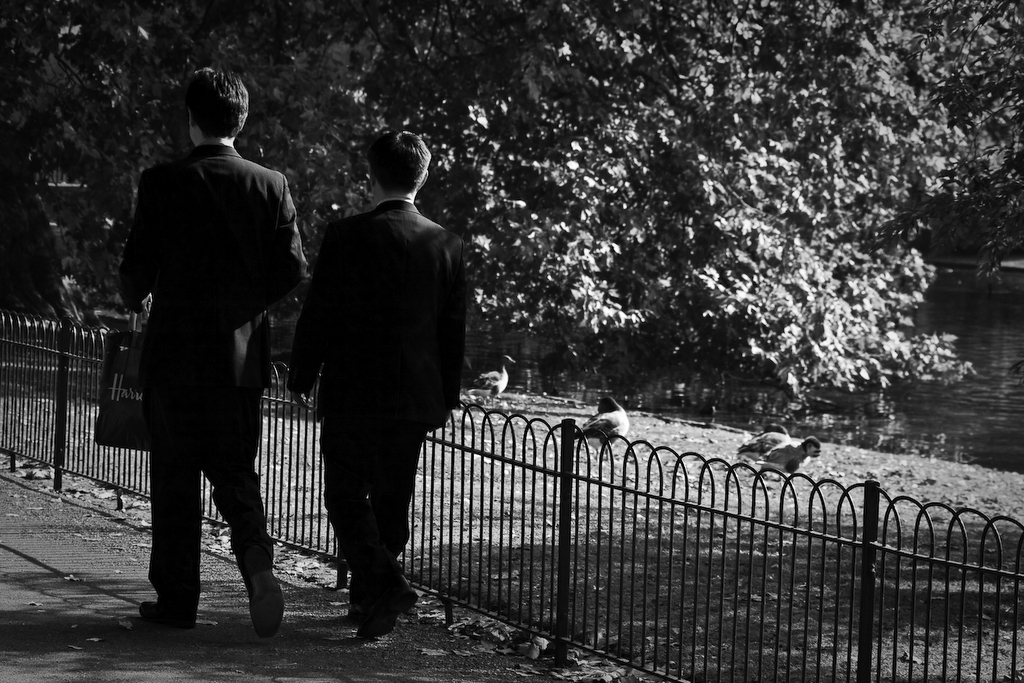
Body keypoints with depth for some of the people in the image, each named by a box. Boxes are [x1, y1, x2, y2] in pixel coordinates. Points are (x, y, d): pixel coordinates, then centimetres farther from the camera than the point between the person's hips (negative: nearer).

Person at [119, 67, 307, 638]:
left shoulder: (163, 183, -8)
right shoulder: (271, 185, 0)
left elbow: (139, 266, -8)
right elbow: (293, 269, -2)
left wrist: (135, 298, 14)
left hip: (175, 353, -2)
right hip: (242, 355, 3)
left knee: (176, 481, 8)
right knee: (236, 472, 11)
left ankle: (177, 598, 12)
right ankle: (256, 558, -15)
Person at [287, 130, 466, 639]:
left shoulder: (346, 237, -10)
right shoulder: (446, 245, 1)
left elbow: (316, 315, -7)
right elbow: (454, 331, 6)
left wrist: (301, 379, 4)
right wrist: (447, 397, 16)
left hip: (351, 393, -4)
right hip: (416, 398, 4)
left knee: (346, 497, 4)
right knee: (391, 501, 15)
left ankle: (385, 583, -15)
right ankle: (368, 597, 23)